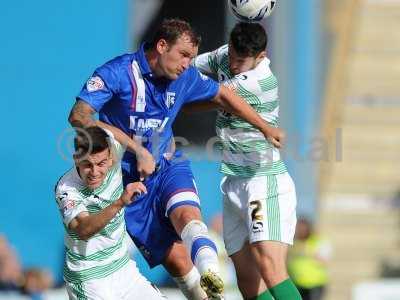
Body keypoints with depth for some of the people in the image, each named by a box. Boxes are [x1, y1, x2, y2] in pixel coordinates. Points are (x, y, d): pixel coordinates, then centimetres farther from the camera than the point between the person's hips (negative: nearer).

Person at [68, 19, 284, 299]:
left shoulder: (186, 77, 3)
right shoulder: (117, 73, -14)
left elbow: (222, 95, 22)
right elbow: (79, 116, -25)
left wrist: (265, 127, 27)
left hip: (169, 168, 2)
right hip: (130, 180, -2)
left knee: (186, 213, -32)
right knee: (176, 259, -15)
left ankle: (211, 275, -59)